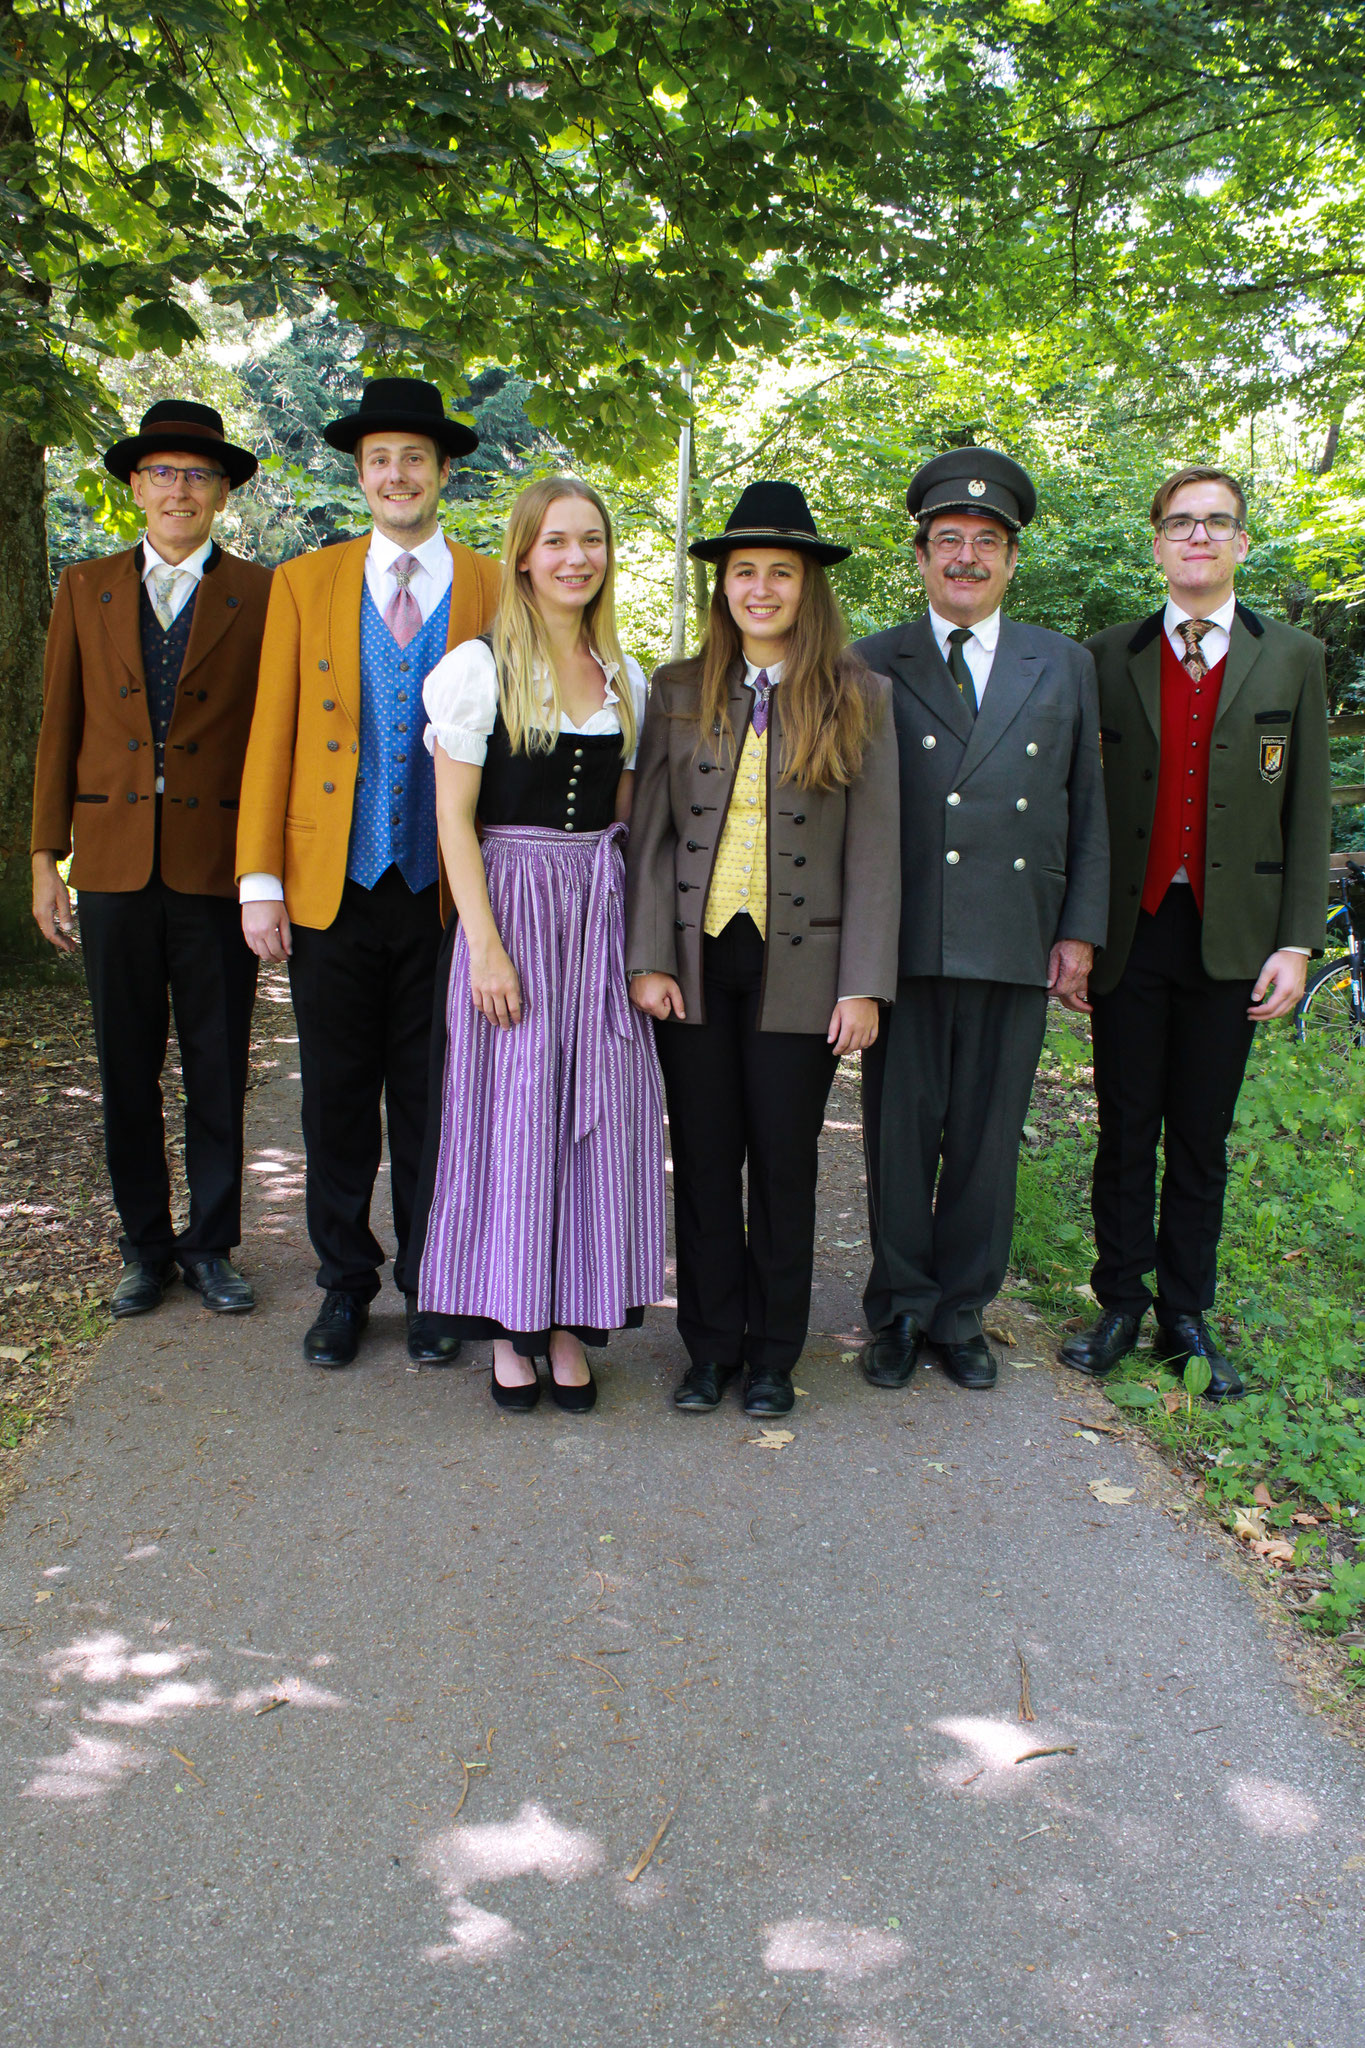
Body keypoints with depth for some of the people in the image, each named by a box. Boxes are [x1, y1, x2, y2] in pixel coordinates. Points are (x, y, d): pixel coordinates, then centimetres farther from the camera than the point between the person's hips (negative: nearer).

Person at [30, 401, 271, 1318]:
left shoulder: (263, 596, 3)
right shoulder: (85, 590, 11)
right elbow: (60, 732, 11)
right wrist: (47, 859, 6)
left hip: (220, 864, -2)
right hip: (113, 863, 2)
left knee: (219, 1071, 5)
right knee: (127, 1071, 8)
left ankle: (211, 1245, 20)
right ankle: (145, 1247, 22)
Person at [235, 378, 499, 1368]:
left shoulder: (497, 591, 4)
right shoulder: (304, 583, 9)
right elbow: (272, 737, 6)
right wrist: (260, 878, 0)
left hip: (445, 894, -1)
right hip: (332, 890, 1)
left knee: (430, 1102, 8)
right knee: (337, 1100, 8)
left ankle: (431, 1289, 23)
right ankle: (346, 1286, 24)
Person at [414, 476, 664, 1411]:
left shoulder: (628, 681, 11)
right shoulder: (480, 668, -2)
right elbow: (454, 815, -6)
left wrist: (641, 930, 5)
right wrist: (485, 944, -14)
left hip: (603, 910, 4)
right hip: (509, 901, -4)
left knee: (597, 1113, 4)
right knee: (509, 1108, 0)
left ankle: (570, 1323, 15)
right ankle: (508, 1327, 13)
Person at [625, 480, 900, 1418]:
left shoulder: (859, 697, 2)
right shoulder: (679, 691, 7)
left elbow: (873, 849, -1)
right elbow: (651, 833, 4)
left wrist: (864, 985, -6)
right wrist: (648, 958, -5)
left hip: (800, 967, -1)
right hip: (696, 961, 2)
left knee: (785, 1164, 6)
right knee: (704, 1161, 7)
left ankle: (774, 1355, 22)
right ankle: (713, 1345, 23)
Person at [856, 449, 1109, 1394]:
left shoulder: (1065, 666, 12)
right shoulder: (871, 666, 6)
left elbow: (1088, 807, 12)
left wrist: (1080, 929, 4)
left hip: (1018, 948, 2)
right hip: (902, 948, -1)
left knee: (988, 1141, 9)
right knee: (900, 1138, 5)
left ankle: (960, 1314, 24)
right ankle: (900, 1312, 22)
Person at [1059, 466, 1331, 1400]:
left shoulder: (1293, 659, 7)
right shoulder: (1110, 657, 6)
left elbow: (1310, 813, 4)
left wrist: (1297, 940, -3)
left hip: (1232, 937, 0)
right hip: (1130, 931, 0)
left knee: (1202, 1139, 8)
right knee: (1126, 1132, 5)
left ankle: (1187, 1315, 19)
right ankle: (1120, 1305, 18)